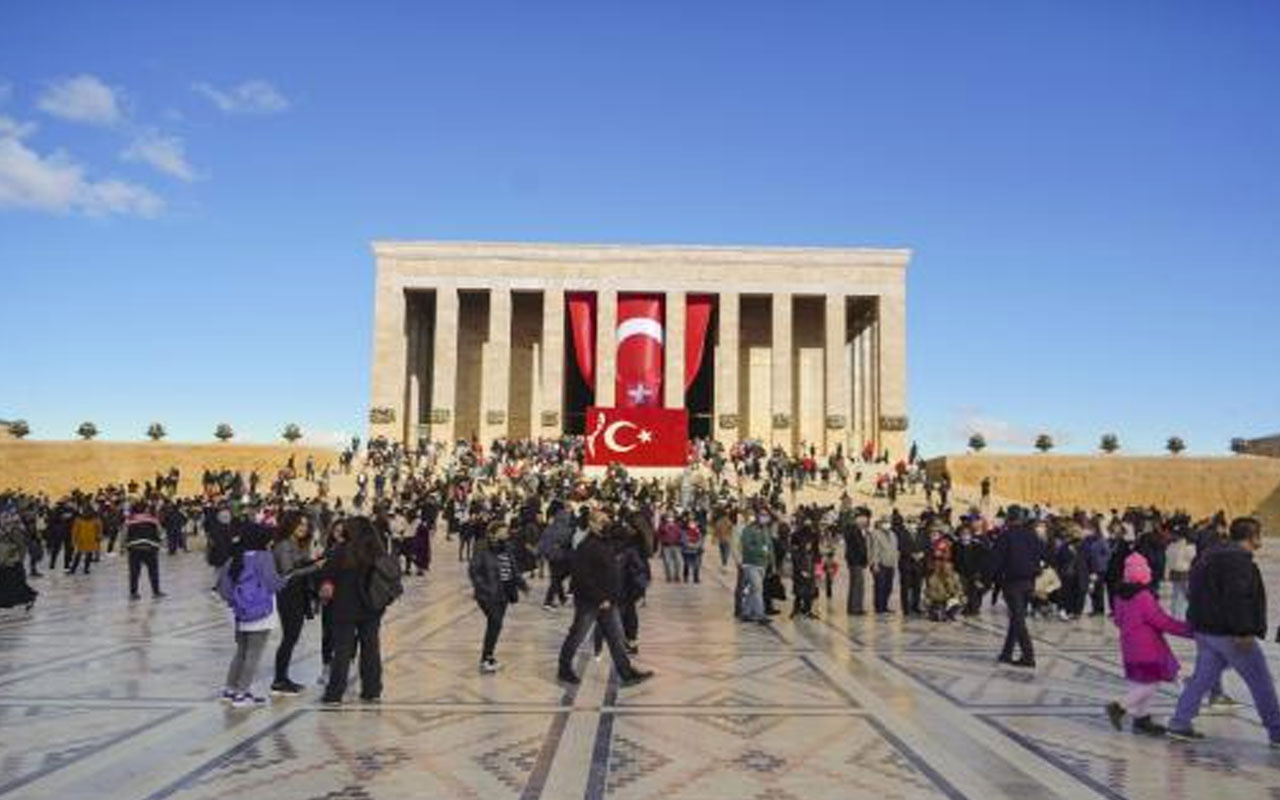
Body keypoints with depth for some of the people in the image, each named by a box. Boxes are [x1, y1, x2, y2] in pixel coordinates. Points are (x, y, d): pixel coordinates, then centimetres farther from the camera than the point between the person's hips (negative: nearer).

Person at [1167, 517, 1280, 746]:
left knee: (1202, 677, 10)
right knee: (1261, 682, 7)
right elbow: (1236, 597, -26)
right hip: (1229, 633, -9)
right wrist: (1244, 631, -25)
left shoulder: (1213, 555, 15)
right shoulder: (1239, 559, -15)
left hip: (1206, 630, 9)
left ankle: (1179, 724, 9)